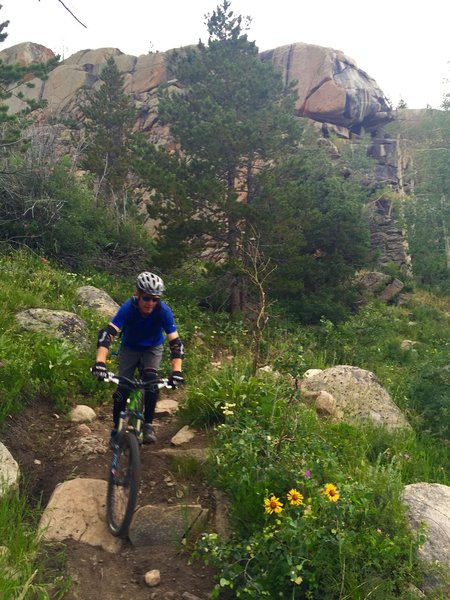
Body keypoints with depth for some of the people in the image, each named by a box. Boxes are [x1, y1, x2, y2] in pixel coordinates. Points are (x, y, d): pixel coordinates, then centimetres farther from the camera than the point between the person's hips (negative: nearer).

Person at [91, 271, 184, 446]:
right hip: (129, 348, 0)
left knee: (151, 380, -25)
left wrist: (177, 371, -46)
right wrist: (100, 362, -55)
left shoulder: (163, 311, -30)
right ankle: (116, 428, 13)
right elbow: (107, 333, -41)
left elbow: (175, 342, -32)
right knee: (122, 388, -10)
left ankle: (148, 424, -8)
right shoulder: (128, 308, -32)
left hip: (152, 349, 0)